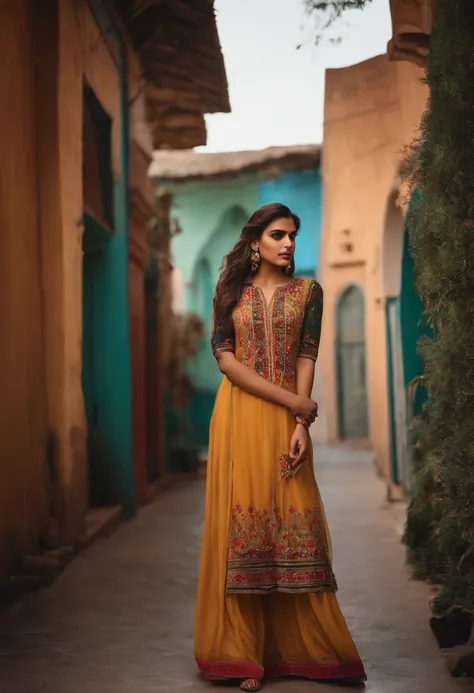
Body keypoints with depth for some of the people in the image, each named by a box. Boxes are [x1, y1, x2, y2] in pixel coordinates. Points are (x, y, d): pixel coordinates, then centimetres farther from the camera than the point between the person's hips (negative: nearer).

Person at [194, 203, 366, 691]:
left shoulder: (307, 291, 8)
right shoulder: (230, 292, 6)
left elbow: (306, 358, 1)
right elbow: (223, 356, -4)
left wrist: (300, 426, -11)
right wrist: (291, 400, -12)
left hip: (287, 421, 1)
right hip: (240, 416, -1)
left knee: (295, 526, -2)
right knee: (242, 521, -4)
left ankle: (300, 647, 9)